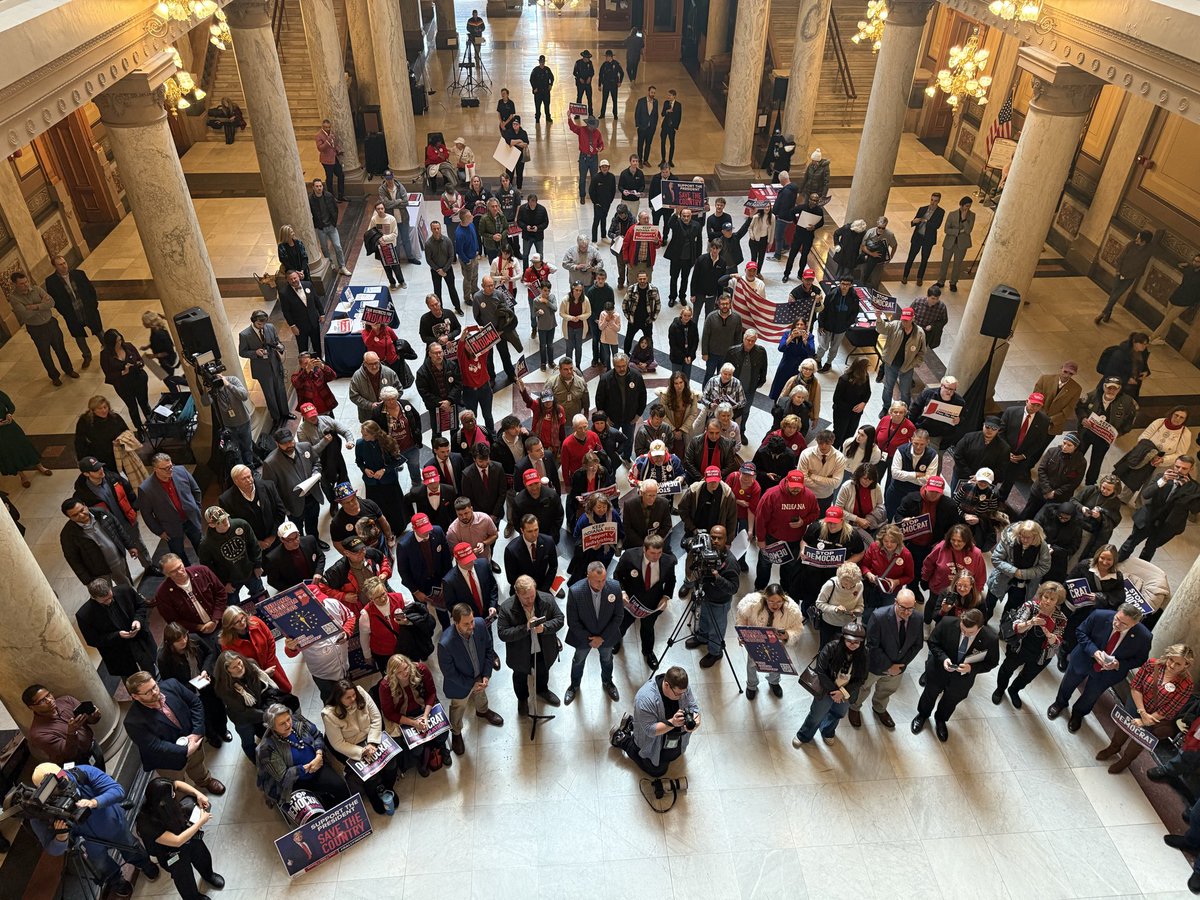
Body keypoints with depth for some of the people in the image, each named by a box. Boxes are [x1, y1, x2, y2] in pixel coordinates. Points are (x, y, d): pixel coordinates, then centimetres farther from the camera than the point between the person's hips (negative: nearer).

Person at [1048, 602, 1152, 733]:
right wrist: (1093, 651, -30)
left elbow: (1140, 660, -12)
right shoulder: (1099, 615, -33)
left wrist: (1119, 665, -29)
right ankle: (1060, 703, 58)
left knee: (1091, 696, 24)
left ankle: (1078, 713, 56)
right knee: (1068, 683, 26)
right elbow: (1080, 631, -16)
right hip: (1084, 659, 0)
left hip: (1108, 672, 0)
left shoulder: (1143, 637, -30)